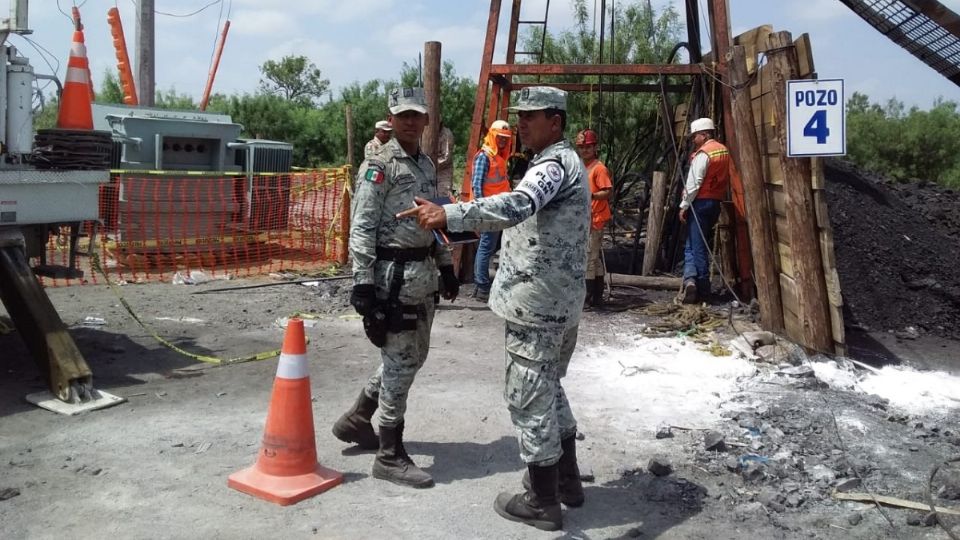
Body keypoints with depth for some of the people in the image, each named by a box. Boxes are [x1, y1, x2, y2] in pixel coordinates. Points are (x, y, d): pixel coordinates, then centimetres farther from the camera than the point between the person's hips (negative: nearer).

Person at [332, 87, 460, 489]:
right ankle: (390, 456, 10)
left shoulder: (426, 164, 14)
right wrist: (362, 282, -21)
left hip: (423, 274, 9)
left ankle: (356, 420, 34)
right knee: (400, 364, -3)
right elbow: (361, 227, -15)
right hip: (393, 275, -9)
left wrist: (445, 266, 20)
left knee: (412, 356, 17)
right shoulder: (379, 165, -11)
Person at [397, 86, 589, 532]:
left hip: (537, 302, -11)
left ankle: (543, 502, 10)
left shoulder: (555, 164, -17)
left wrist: (448, 215, -47)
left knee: (528, 397, -1)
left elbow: (517, 204, -37)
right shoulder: (564, 162, 17)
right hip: (560, 300, 11)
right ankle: (565, 478, 35)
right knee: (549, 389, 22)